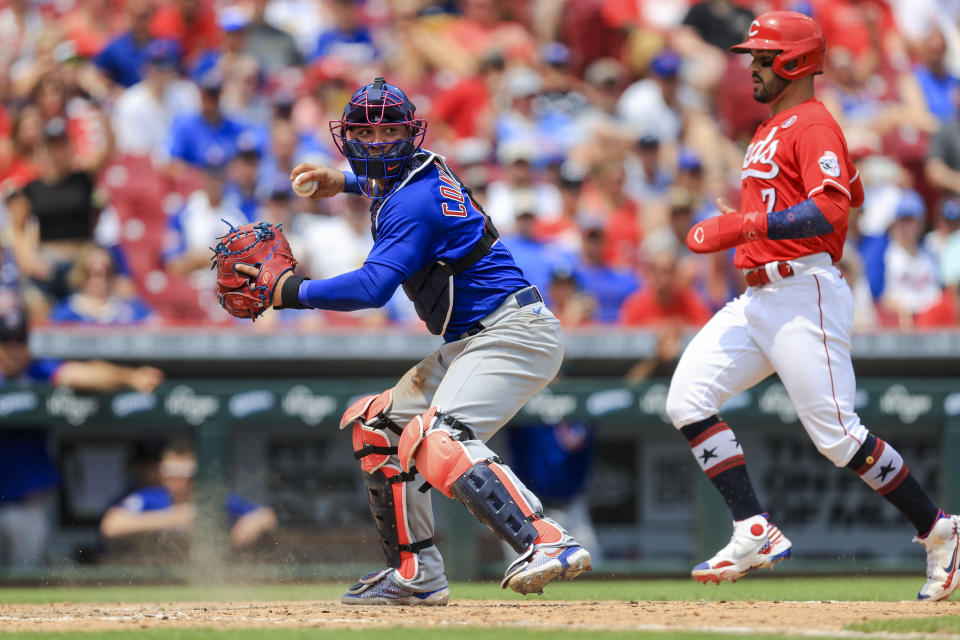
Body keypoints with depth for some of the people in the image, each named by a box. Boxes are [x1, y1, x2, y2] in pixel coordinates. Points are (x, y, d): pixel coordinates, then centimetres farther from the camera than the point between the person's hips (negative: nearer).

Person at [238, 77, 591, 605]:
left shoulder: (413, 201, -16)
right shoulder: (424, 169, 14)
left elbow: (374, 287, -26)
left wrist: (294, 292, -17)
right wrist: (343, 182, 30)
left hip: (513, 330, -11)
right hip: (472, 342, 11)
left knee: (437, 439, -30)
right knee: (379, 428, 15)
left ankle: (545, 543, -43)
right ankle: (416, 574, 16)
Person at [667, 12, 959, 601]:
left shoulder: (813, 125, -10)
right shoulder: (771, 131, 20)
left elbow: (830, 211, -23)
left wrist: (742, 227, -27)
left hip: (805, 297, -10)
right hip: (756, 300, 10)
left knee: (836, 433, -10)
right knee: (688, 398, -6)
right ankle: (756, 535, -8)